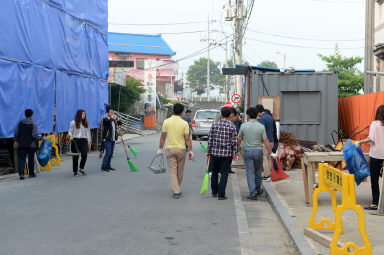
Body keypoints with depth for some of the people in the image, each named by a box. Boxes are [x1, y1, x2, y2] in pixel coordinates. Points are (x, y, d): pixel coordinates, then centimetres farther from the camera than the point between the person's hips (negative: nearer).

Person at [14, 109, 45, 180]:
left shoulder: (20, 123, 2)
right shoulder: (33, 124, -9)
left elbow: (16, 133, 3)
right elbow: (35, 135, -15)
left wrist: (16, 141, 14)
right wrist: (42, 138, 0)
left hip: (21, 144, 2)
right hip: (31, 145, -2)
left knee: (21, 159, 2)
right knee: (31, 159, 10)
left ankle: (21, 173, -11)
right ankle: (31, 173, 19)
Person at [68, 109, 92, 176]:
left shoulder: (86, 123, 11)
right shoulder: (73, 123, 0)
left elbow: (88, 132, 14)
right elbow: (70, 131, 4)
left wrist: (89, 141, 12)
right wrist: (70, 136, -16)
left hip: (83, 140, 3)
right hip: (75, 140, -3)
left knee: (84, 155, -11)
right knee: (75, 156, 1)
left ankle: (81, 168, 8)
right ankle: (75, 171, 14)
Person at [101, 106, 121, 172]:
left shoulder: (113, 120, 13)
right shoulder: (105, 119, -9)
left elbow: (120, 123, 20)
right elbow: (109, 121, -30)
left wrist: (117, 119, 1)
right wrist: (113, 118, -12)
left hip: (113, 139, 7)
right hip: (107, 139, -7)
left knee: (111, 153, 10)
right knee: (108, 152, -12)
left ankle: (108, 166, 18)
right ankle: (103, 167, -7)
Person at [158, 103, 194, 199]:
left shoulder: (166, 122, -3)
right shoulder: (184, 123, -6)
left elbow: (163, 137, -1)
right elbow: (187, 138, -8)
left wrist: (160, 149, 9)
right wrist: (191, 151, -1)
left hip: (169, 149, 0)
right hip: (181, 149, 0)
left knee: (172, 171, 2)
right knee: (180, 171, 15)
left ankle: (176, 192, -6)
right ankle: (177, 190, 29)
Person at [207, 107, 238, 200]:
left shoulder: (215, 125, -1)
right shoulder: (232, 126, -7)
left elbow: (210, 139, 2)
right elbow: (234, 142, -6)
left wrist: (209, 152, 10)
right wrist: (235, 154, 2)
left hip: (215, 152, 2)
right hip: (227, 154, -2)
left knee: (214, 172, 17)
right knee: (224, 174, 2)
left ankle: (214, 192, 26)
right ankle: (221, 194, 0)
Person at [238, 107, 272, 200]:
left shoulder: (243, 126, -5)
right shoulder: (261, 126, -4)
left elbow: (239, 139, 6)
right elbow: (265, 141, -7)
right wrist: (270, 152, -1)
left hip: (247, 151, -1)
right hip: (258, 151, 1)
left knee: (250, 172, 1)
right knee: (258, 171, 19)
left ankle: (253, 193, -3)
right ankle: (258, 190, 32)